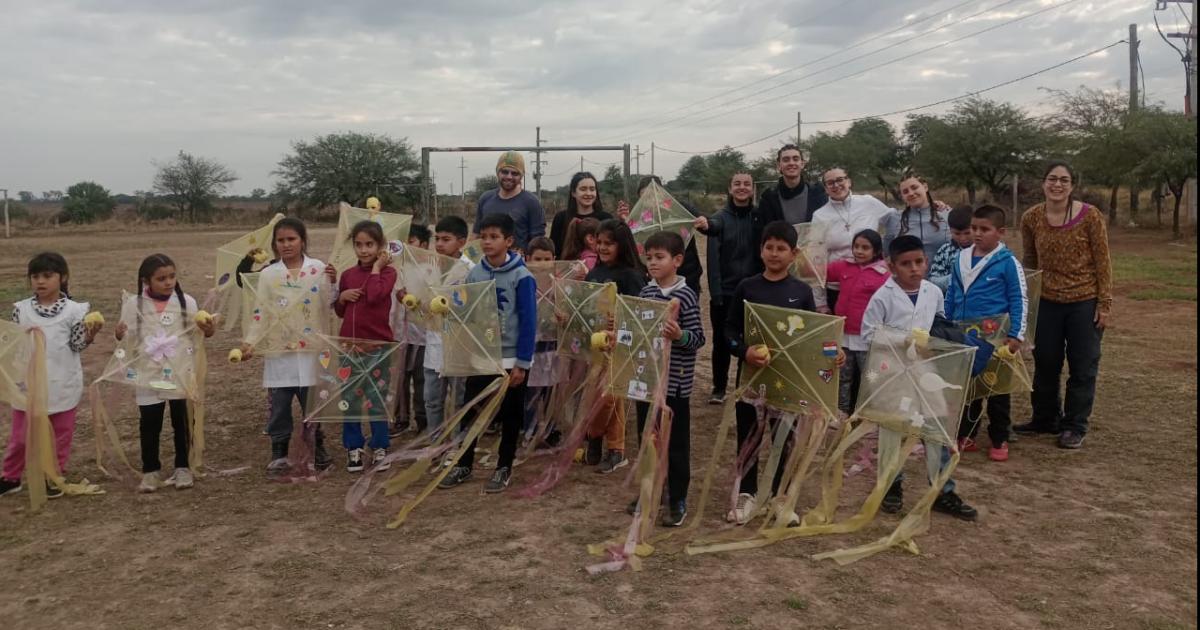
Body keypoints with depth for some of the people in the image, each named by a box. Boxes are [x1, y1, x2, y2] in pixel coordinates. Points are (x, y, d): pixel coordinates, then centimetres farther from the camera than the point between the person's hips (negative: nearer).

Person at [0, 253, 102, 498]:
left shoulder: (73, 310, -6)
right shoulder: (21, 309, 0)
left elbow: (77, 346, -4)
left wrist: (89, 335, -21)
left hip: (61, 385, -1)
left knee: (60, 434, 11)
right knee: (21, 434, 11)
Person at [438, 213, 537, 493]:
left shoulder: (521, 276, -12)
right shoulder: (474, 274, 2)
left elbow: (528, 321, -12)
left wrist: (522, 363, -14)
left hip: (510, 358, -4)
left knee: (510, 416, 9)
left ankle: (504, 468, 22)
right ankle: (463, 465, 23)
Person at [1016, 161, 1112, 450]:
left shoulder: (1090, 216, -12)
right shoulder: (1031, 218, -3)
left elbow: (1102, 261, -8)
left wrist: (1105, 303, -10)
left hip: (1085, 303, -3)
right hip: (1047, 303, 3)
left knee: (1083, 368, 6)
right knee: (1045, 365, 15)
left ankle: (1075, 426, 20)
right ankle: (1045, 419, 32)